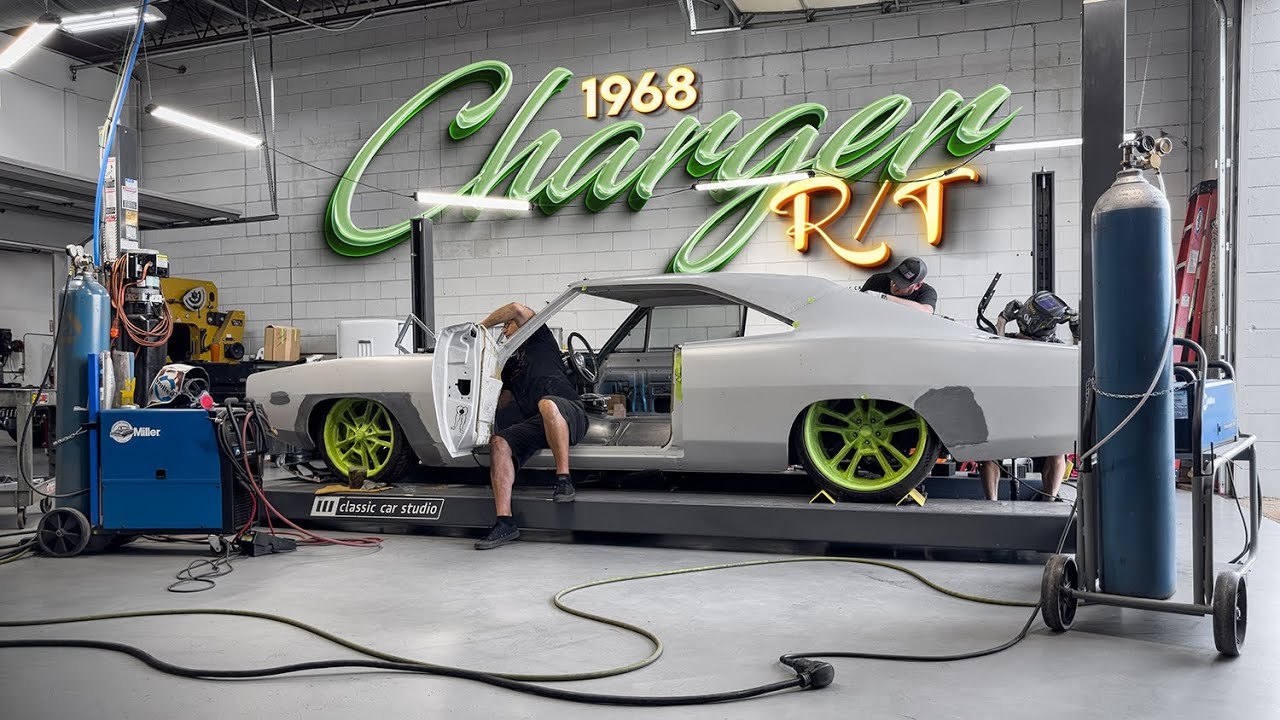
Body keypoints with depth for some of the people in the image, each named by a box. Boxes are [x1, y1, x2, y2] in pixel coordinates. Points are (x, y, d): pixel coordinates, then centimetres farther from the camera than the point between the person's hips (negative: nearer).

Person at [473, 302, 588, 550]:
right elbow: (503, 404, 34)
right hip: (536, 424, 6)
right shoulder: (509, 364, 34)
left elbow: (516, 309, -2)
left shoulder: (539, 339, 16)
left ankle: (564, 481, -33)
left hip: (570, 413, -6)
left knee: (547, 404, -41)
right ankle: (505, 522, -29)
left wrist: (482, 325, 7)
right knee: (498, 442, -21)